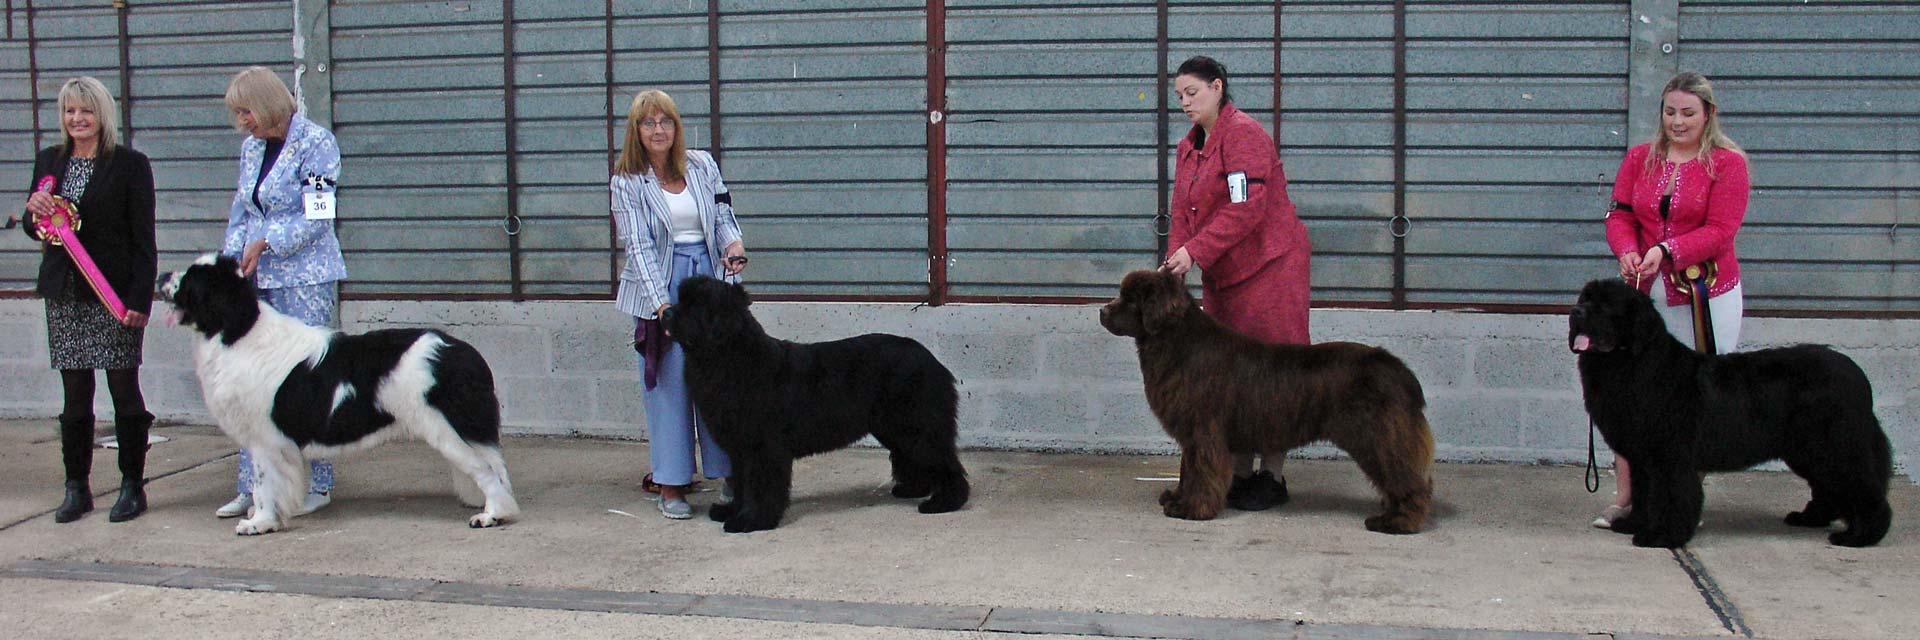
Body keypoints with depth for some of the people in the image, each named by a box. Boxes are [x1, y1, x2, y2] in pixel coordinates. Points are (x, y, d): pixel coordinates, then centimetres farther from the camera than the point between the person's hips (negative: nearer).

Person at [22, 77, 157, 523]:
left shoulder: (129, 164, -4)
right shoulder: (49, 162, 12)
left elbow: (143, 239, -6)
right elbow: (35, 231, 18)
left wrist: (140, 299, -14)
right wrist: (34, 210, -6)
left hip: (116, 294, -4)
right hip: (64, 294, 5)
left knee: (124, 390, 0)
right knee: (74, 394, 8)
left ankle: (132, 486, 9)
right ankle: (76, 488, 14)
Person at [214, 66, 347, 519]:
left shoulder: (316, 143, -7)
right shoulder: (251, 147, 15)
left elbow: (316, 218, -12)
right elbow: (241, 212, 20)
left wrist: (265, 243, -14)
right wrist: (233, 260, 8)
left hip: (305, 280, -7)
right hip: (257, 279, 7)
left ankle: (317, 485, 6)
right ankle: (252, 487, 11)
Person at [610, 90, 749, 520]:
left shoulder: (702, 165, 8)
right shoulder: (626, 183, -2)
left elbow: (723, 215, 13)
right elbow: (638, 246, -8)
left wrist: (733, 243, -11)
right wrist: (663, 304, -17)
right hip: (660, 289, -3)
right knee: (668, 383, -1)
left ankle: (731, 475, 14)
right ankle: (672, 487, 6)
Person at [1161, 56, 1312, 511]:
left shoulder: (1244, 135, -14)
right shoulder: (1189, 147, 14)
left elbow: (1246, 207, -23)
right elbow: (1183, 213, 11)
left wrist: (1195, 251, -25)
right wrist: (1174, 262, -6)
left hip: (1267, 268, -9)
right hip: (1221, 277, 9)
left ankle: (1272, 478, 2)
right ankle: (1239, 474, 15)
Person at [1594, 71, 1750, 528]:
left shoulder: (1728, 163, -3)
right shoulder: (1639, 158, 10)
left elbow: (1719, 230, -11)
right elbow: (1619, 215, 5)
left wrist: (1667, 250, -24)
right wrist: (1627, 251, -16)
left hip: (1706, 296, -3)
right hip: (1645, 291, 3)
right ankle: (1624, 498, 6)